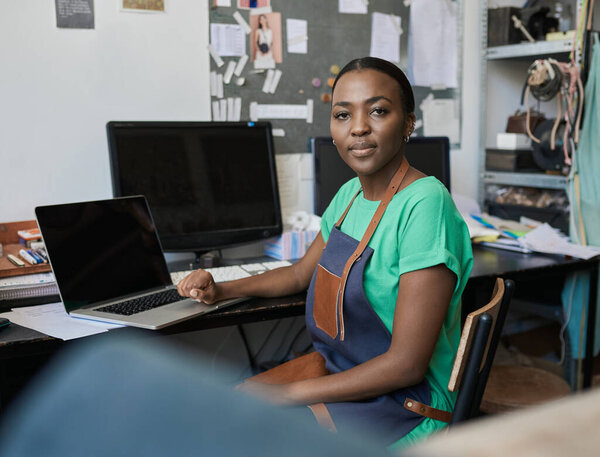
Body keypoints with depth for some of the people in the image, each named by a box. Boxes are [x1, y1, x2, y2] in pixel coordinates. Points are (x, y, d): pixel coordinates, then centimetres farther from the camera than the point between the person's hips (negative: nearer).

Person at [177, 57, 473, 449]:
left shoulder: (425, 204, -22)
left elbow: (408, 365, -23)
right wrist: (222, 291, 8)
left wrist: (286, 395, -20)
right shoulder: (350, 194, 4)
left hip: (401, 408, -7)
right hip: (337, 376, 7)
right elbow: (302, 272, 22)